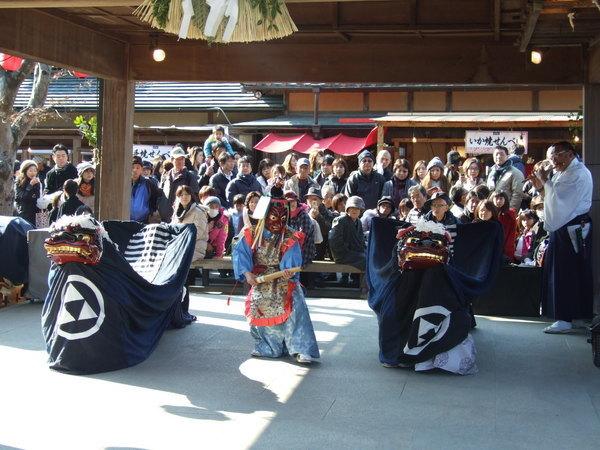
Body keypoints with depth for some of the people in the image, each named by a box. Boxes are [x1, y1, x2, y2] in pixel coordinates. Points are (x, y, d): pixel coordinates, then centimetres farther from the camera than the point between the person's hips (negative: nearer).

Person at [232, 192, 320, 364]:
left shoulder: (290, 238, -9)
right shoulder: (252, 234, -3)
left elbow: (292, 260, -21)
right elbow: (240, 253, -10)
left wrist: (289, 271, -44)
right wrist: (247, 273, -25)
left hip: (283, 283, -3)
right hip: (259, 283, 3)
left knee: (294, 309, -21)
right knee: (260, 312, 7)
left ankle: (301, 349, -20)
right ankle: (266, 347, 29)